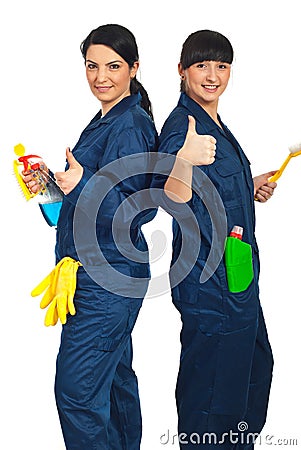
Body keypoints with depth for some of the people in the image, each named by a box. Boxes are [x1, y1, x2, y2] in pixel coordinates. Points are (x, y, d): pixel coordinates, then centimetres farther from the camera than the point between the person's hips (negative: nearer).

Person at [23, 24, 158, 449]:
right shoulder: (104, 121, 14)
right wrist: (52, 185, 7)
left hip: (106, 279, -10)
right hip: (97, 272, 10)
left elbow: (137, 210, -22)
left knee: (76, 390, -6)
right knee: (115, 375, 20)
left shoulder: (131, 127, -16)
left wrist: (84, 186, -34)